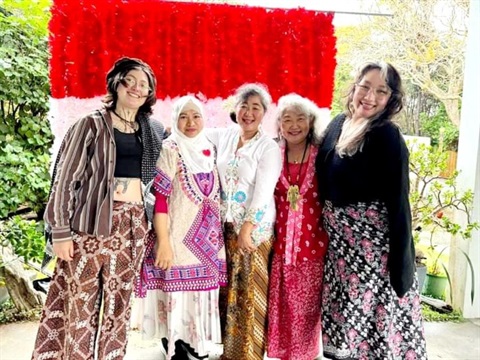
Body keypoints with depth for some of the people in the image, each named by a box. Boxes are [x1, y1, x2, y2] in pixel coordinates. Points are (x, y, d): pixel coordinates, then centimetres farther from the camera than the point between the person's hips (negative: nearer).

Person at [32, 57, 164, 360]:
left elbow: (156, 177, 25)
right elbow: (65, 179, -4)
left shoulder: (153, 131, 12)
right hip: (92, 223, -4)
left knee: (118, 301, 9)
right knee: (82, 301, 0)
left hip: (133, 224, 4)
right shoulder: (93, 124, -1)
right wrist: (60, 231, -8)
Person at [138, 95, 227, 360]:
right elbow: (160, 199, -15)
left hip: (207, 237, 6)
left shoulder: (209, 150, 9)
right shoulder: (170, 150, -10)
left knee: (200, 291, 15)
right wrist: (163, 242, -20)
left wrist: (217, 236, 13)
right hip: (179, 236, -6)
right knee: (175, 292, 2)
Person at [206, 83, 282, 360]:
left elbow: (263, 192, -16)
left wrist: (247, 228, -18)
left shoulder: (269, 148, -10)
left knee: (251, 291, 3)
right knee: (228, 288, 14)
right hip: (226, 224, 5)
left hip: (255, 228, -5)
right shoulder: (225, 136, 5)